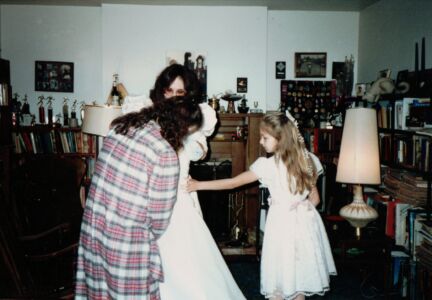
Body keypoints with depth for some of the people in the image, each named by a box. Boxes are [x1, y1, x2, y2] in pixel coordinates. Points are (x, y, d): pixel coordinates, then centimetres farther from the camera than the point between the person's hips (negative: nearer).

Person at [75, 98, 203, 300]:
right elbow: (160, 218, -12)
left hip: (92, 228, 7)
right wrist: (150, 237, 6)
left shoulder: (120, 126, 0)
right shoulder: (165, 154, -20)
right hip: (127, 243, -7)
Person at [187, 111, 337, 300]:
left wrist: (198, 185, -7)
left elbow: (233, 183, -12)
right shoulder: (307, 160, 0)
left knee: (278, 278, 7)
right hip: (305, 219, 6)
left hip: (282, 222, -5)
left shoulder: (267, 165, -15)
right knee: (300, 272, 19)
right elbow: (315, 198, 6)